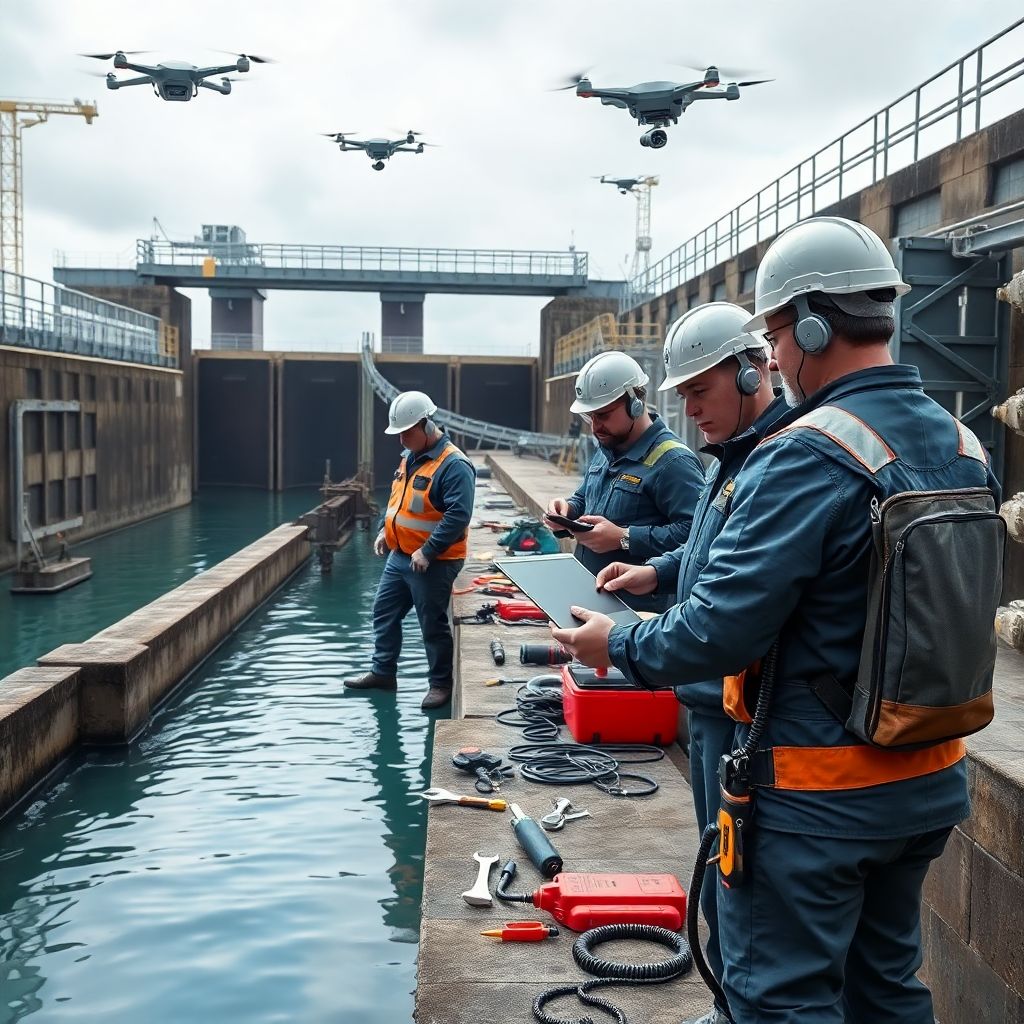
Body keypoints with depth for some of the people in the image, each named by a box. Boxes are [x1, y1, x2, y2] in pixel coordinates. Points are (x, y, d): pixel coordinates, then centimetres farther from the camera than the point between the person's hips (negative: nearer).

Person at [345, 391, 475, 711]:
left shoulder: (454, 465, -20)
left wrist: (427, 552, -26)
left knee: (433, 626, 1)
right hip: (399, 556, 9)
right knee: (384, 613, 16)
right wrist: (385, 529, 9)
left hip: (434, 563, -9)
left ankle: (441, 684, 16)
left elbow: (458, 516, -26)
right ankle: (383, 672, 31)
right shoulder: (409, 456, 9)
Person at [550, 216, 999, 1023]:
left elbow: (721, 633, -25)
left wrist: (618, 645, -7)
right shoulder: (962, 446, 3)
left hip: (817, 794, -8)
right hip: (930, 778, 8)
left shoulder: (808, 456, -23)